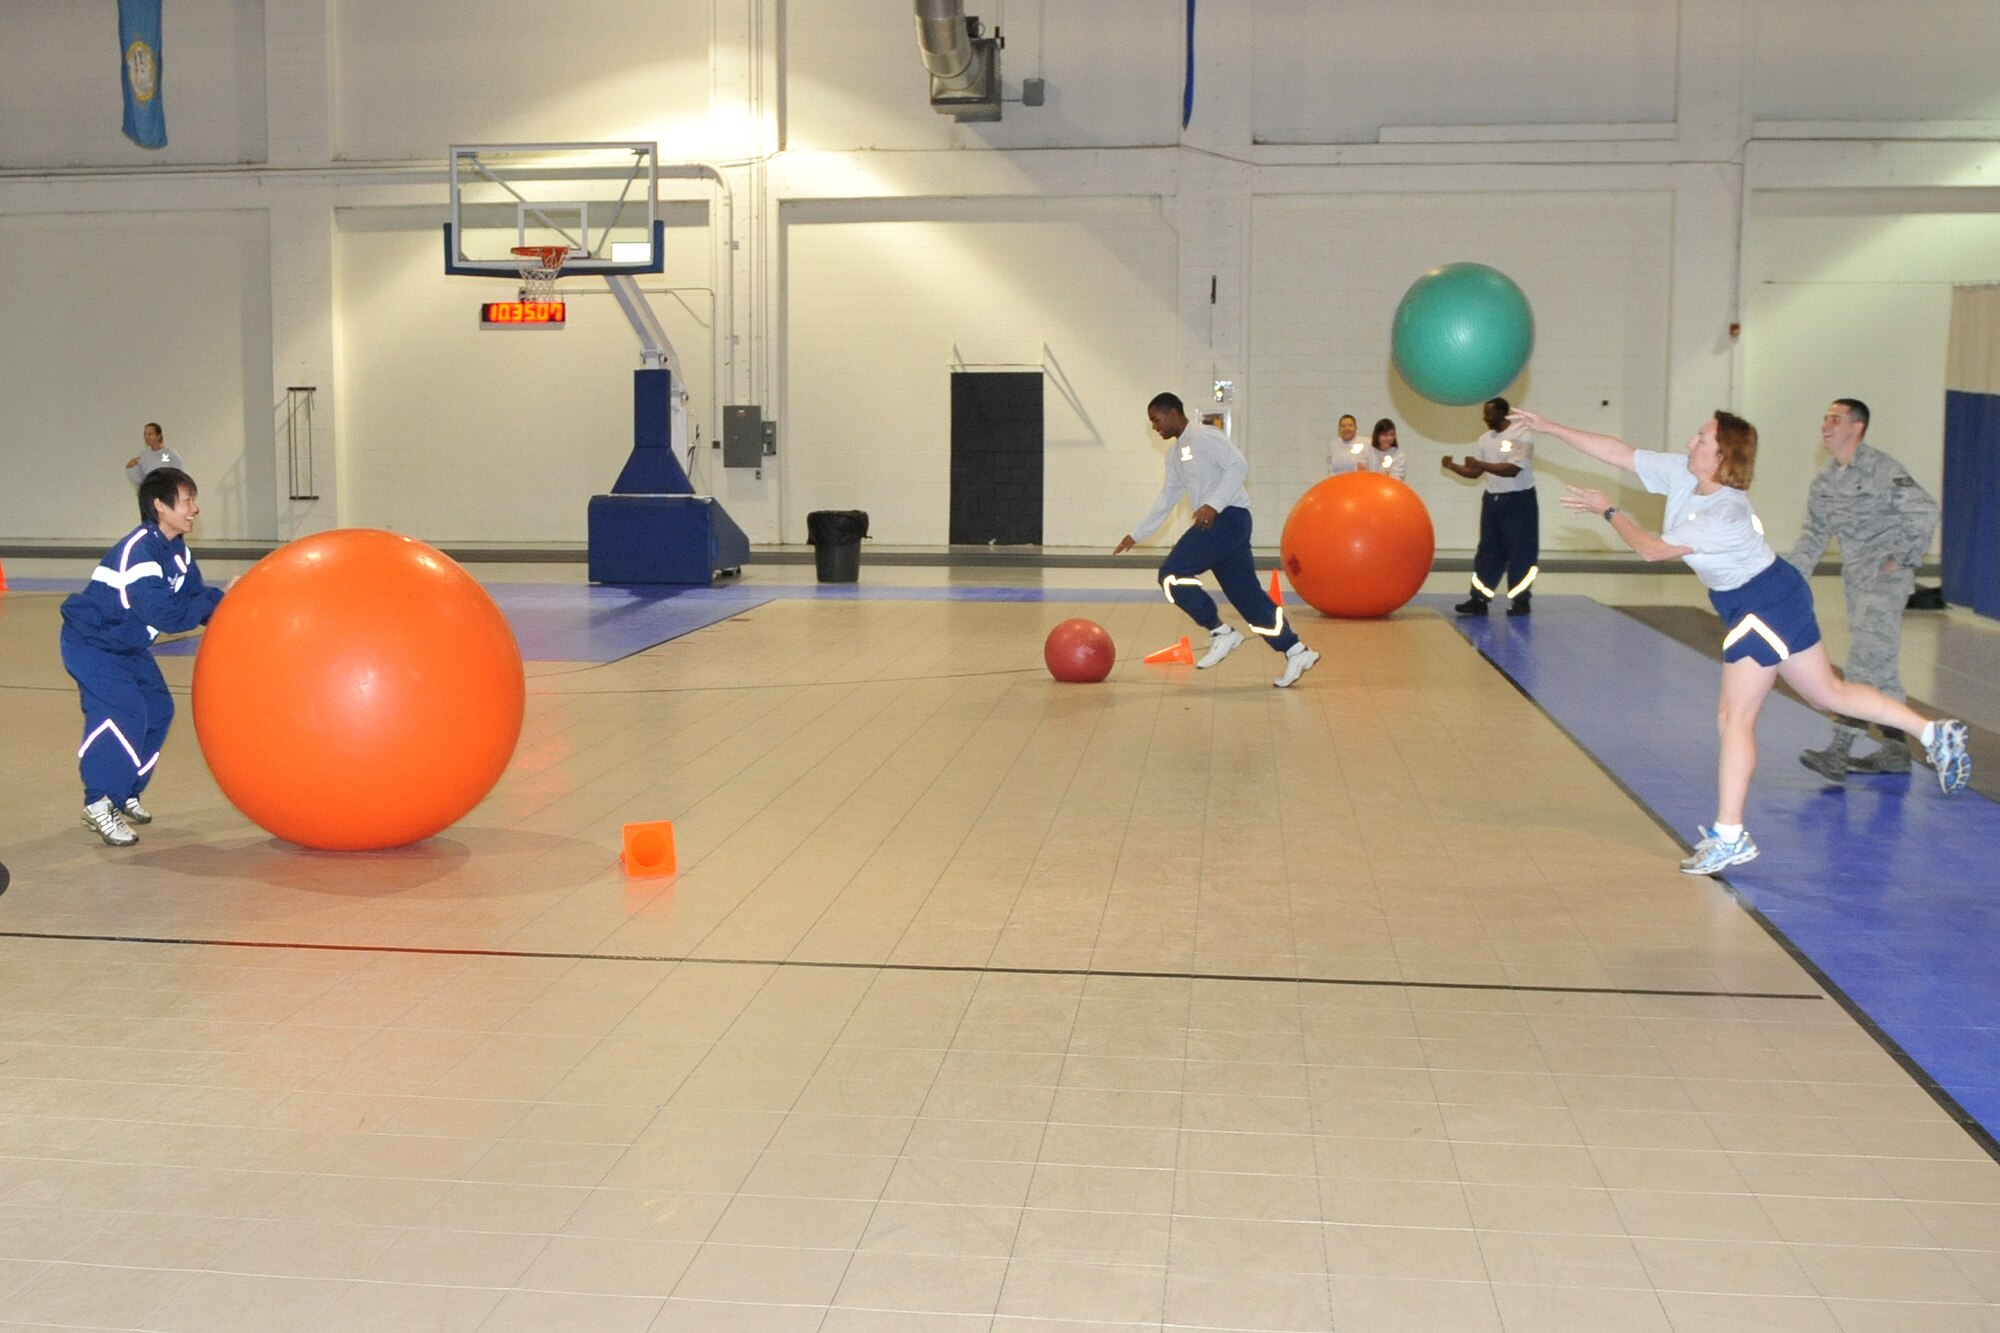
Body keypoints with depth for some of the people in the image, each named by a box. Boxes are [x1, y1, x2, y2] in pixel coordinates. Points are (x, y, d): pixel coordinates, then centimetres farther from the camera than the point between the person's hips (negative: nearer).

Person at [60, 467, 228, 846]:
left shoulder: (178, 552, 1)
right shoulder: (138, 551, -29)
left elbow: (192, 598, 1)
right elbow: (164, 614, -33)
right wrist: (218, 601, -28)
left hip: (129, 646, 10)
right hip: (91, 643, -10)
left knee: (157, 711, 7)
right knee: (123, 713, -22)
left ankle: (124, 795, 20)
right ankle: (99, 805, -14)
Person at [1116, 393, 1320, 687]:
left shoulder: (1205, 437, -7)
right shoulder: (1175, 453, 22)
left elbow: (1239, 466, -18)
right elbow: (1166, 500, 29)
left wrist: (1213, 504, -26)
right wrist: (1136, 534, 29)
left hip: (1228, 517, -9)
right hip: (1215, 522, 9)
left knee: (1172, 574, -14)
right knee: (1245, 591, 6)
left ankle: (1221, 633, -6)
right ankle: (1296, 652, 8)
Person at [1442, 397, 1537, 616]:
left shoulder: (1520, 438, -14)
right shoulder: (1486, 439, 8)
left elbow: (1512, 469, -26)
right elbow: (1474, 471, 10)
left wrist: (1481, 464, -30)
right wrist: (1453, 466, -7)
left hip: (1518, 501, -7)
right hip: (1492, 500, 7)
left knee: (1520, 552, -2)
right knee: (1488, 551, 7)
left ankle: (1521, 601, 6)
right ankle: (1479, 599, 8)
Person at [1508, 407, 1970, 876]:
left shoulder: (1725, 515, -28)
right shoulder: (1680, 473, -5)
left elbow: (1654, 549, -25)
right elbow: (1618, 452, -4)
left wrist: (1608, 511, -14)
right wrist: (1546, 427, -6)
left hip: (1767, 604, -9)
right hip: (1753, 606, 9)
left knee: (1734, 718, -6)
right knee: (1830, 693, 17)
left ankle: (1729, 837, -2)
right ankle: (1936, 733, 22)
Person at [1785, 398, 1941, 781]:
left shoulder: (1882, 470, -13)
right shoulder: (1825, 482, 10)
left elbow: (1925, 512, -16)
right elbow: (1814, 535, 15)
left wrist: (1903, 559, -14)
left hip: (1886, 579, -8)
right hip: (1855, 578, 8)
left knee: (1865, 664, -13)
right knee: (1880, 666, 14)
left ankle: (1838, 753, -18)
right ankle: (1895, 750, 22)